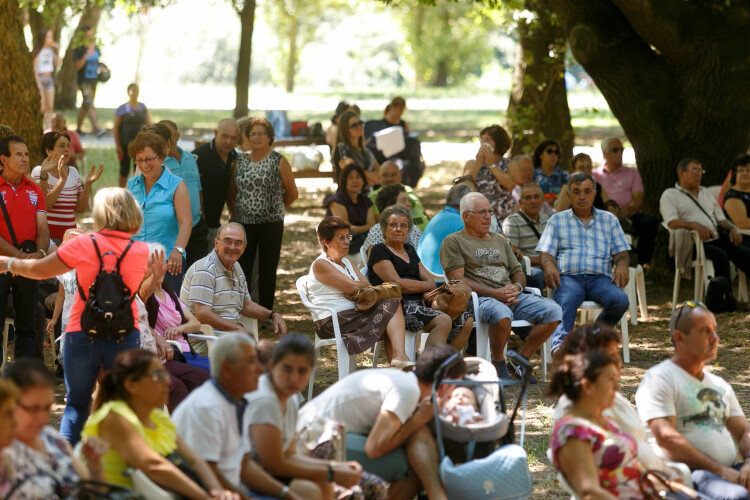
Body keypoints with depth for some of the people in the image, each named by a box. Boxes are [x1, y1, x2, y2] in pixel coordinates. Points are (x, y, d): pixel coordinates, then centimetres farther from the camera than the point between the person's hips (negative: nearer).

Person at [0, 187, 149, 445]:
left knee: (76, 405, 12)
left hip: (82, 335, -1)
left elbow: (40, 270, 3)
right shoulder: (141, 252, -1)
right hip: (124, 335, 1)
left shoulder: (83, 245, -7)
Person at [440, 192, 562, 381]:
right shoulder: (453, 242, 7)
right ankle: (498, 364, -16)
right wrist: (495, 293, -15)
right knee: (502, 315, -41)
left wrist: (517, 287, -1)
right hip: (479, 299, -7)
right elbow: (458, 280, -5)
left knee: (553, 311, -17)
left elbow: (518, 272, 26)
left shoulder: (500, 240, 29)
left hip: (512, 296, 7)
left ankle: (521, 360, -4)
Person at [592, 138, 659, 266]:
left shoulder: (632, 173, 24)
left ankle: (641, 263, -29)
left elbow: (638, 201, 9)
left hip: (630, 216, 2)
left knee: (650, 221, -32)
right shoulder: (595, 174, 21)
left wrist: (623, 212, -13)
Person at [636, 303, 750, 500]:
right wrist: (720, 470, -15)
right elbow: (666, 437, -11)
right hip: (689, 473, -7)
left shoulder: (720, 385, 26)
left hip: (731, 471, 7)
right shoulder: (659, 379, 0)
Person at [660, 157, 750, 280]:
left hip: (717, 241, 5)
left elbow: (721, 218, 27)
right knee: (720, 255, -36)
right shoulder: (670, 195, 8)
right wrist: (694, 225, -28)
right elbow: (672, 223, -9)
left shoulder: (705, 193, 28)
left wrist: (731, 229, 3)